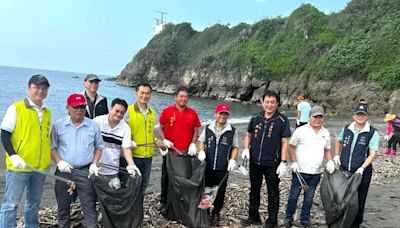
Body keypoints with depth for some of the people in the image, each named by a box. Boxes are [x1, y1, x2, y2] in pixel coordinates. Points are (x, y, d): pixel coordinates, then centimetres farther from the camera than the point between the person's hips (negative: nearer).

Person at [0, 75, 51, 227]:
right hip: (18, 166, -5)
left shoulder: (47, 113, 10)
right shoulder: (16, 108, -6)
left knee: (34, 202, 16)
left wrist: (47, 161, 14)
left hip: (40, 167, 5)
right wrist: (13, 156, -20)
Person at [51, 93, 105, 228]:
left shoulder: (93, 126, 3)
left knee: (89, 206, 1)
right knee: (63, 206, 13)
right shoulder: (58, 125, 1)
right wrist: (58, 162, -10)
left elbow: (99, 147, 10)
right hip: (64, 172, 1)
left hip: (86, 172, -1)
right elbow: (52, 146, 5)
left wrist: (94, 164, -2)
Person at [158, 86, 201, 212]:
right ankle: (164, 202, 24)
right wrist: (164, 140, -10)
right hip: (170, 151, -1)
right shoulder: (167, 111, -1)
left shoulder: (192, 113, 5)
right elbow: (161, 128, 5)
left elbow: (196, 131, 9)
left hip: (187, 152, 1)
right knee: (166, 177, 10)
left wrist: (193, 144, -5)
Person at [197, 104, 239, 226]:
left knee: (220, 192, 6)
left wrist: (232, 160, -8)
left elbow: (235, 147, 5)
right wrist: (202, 152, -3)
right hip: (207, 166, 1)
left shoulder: (232, 131, -2)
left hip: (223, 168, -1)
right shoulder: (208, 128, 2)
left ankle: (215, 214, 23)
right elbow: (201, 141, 14)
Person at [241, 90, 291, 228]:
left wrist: (283, 162, -13)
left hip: (272, 163, -4)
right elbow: (248, 135, 15)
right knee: (254, 190, 17)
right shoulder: (255, 118, 3)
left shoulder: (282, 120, -8)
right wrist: (246, 148, -2)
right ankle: (253, 217, 33)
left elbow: (285, 142, -8)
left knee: (273, 192, 9)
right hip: (254, 162, 4)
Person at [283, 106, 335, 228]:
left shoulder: (326, 133, 7)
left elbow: (327, 150, 16)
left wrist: (330, 161, -3)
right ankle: (288, 218, 21)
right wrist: (294, 162, -10)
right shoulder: (300, 130, -5)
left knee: (309, 198, 12)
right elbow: (292, 147, 0)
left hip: (315, 173, 3)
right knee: (293, 196, 5)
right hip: (299, 171, -3)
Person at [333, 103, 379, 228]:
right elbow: (338, 141, 22)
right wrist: (336, 155, 9)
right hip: (344, 170, 4)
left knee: (359, 201, 8)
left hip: (361, 172, -3)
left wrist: (362, 168, -21)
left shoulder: (372, 133, -9)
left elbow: (373, 154, -11)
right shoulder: (346, 129, 2)